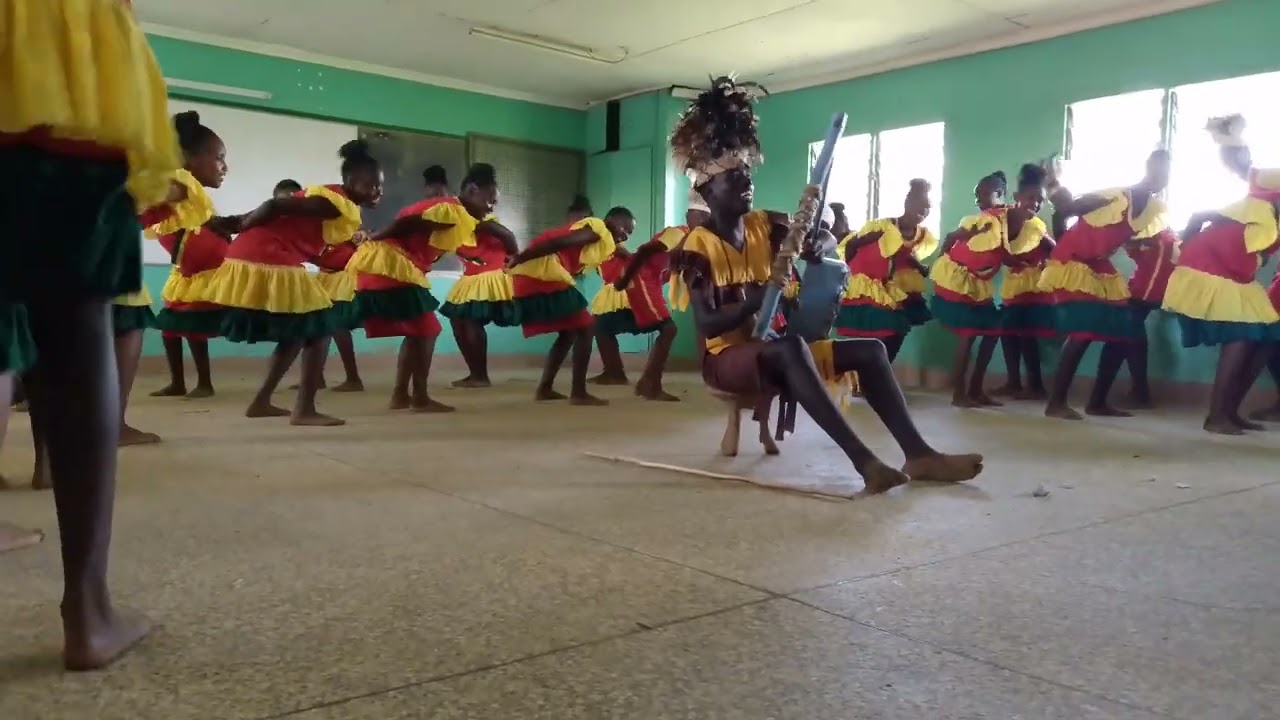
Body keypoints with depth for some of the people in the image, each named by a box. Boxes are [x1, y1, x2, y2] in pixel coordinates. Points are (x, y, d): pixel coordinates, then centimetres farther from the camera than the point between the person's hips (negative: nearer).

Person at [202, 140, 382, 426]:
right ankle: (304, 409, -4)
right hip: (269, 265, -10)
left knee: (297, 333, 20)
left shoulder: (344, 208, 15)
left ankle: (261, 402, 23)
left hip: (253, 258, 10)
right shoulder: (336, 203, -14)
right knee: (319, 328, -2)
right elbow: (275, 205, -17)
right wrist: (239, 228, -6)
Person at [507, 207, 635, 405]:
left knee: (569, 333, 18)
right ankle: (578, 393, -4)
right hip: (544, 277, -10)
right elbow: (556, 242, -15)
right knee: (584, 329, -4)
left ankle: (544, 388, 19)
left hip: (529, 277, 10)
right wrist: (519, 258, -16)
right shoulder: (597, 229, -4)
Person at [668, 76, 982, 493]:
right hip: (726, 357, -7)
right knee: (789, 347, -38)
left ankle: (917, 454, -19)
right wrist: (751, 304, -37)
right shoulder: (698, 246, -11)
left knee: (869, 349, -6)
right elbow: (706, 324, -19)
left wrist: (819, 246, -15)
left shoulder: (765, 226, 7)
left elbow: (828, 241, 11)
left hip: (774, 349, 7)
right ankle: (863, 461, -46)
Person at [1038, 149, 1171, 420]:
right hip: (1074, 261, -8)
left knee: (1123, 332, 4)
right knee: (1083, 332, -18)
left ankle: (1098, 402, 12)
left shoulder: (1154, 208, 1)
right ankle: (1056, 403, -14)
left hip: (1100, 266, 8)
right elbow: (1064, 210, -17)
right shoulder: (1115, 196, -20)